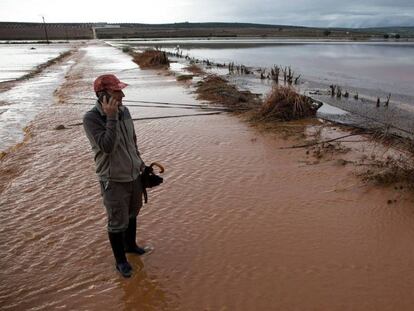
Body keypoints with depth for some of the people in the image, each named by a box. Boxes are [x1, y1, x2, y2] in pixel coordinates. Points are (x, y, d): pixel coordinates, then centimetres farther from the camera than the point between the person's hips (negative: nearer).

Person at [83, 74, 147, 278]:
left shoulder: (124, 111, 0)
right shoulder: (91, 118, -19)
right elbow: (107, 146, -30)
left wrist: (140, 163, 20)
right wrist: (111, 118, -30)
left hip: (134, 175, 7)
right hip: (114, 180, -6)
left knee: (132, 214, 24)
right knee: (117, 222, 6)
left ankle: (130, 245, 48)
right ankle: (120, 260, 28)